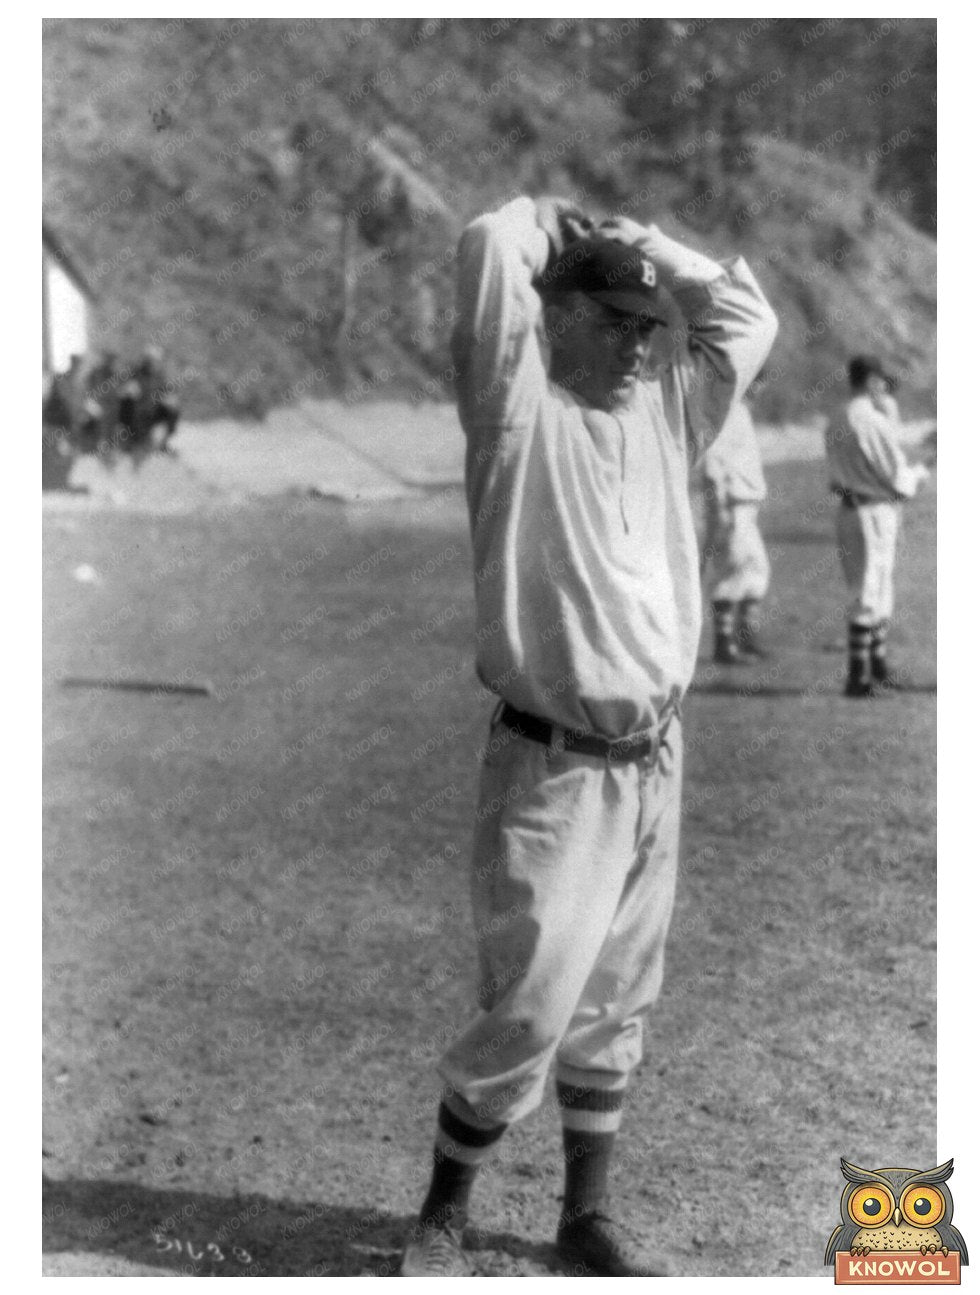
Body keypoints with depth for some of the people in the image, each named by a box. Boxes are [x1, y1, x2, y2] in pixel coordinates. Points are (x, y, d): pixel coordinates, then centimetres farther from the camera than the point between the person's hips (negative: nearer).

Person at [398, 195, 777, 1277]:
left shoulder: (664, 410, 12)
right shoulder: (519, 406, -7)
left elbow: (749, 317, 15)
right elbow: (489, 248, -17)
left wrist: (639, 245, 10)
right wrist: (554, 223, 4)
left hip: (654, 761, 7)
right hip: (553, 770, -6)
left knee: (614, 1010, 14)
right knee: (527, 1013, -5)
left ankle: (586, 1217, 27)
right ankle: (440, 1217, 14)